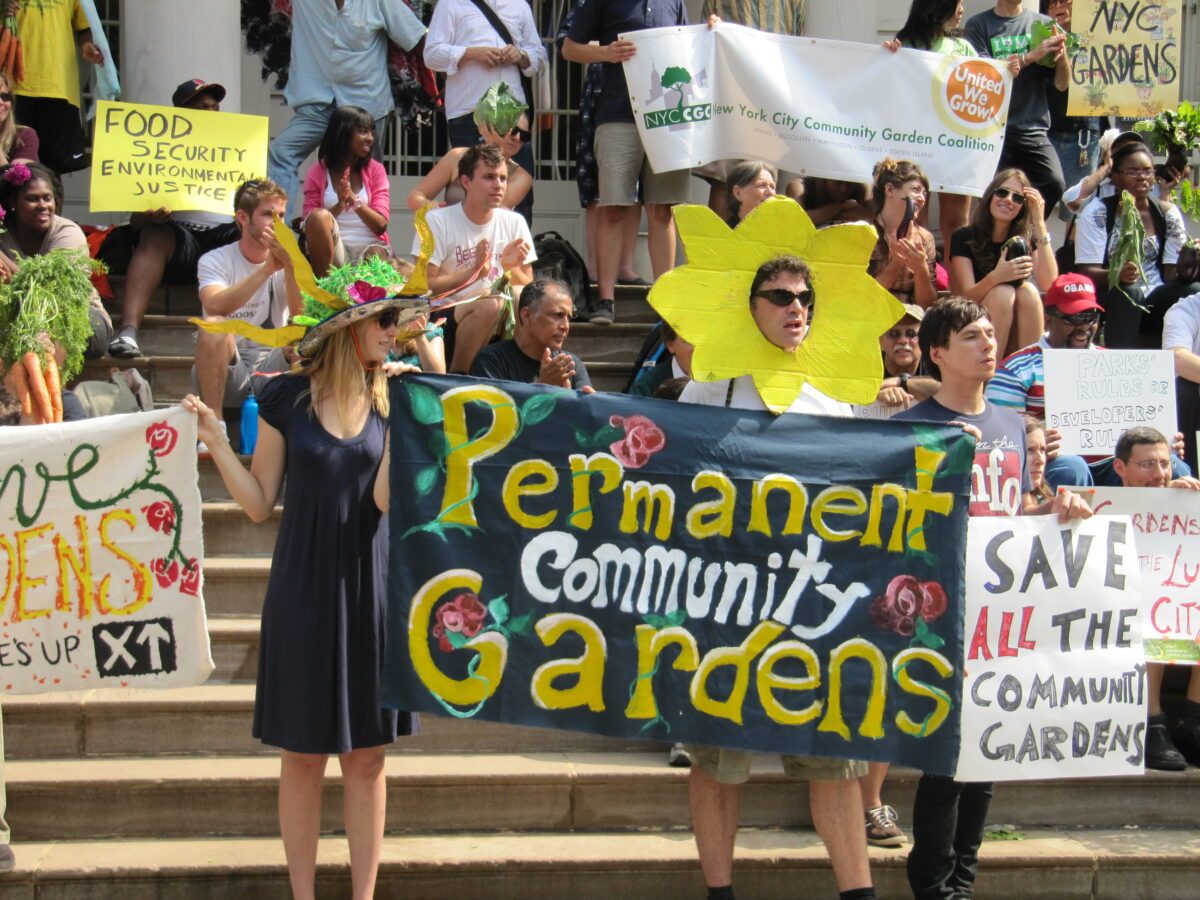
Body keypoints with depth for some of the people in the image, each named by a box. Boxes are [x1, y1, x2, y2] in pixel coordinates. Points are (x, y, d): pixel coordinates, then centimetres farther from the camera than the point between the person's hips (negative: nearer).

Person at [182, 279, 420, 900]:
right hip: (304, 591, -2)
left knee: (366, 756, 6)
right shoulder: (286, 398, -2)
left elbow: (385, 497, -10)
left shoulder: (392, 399, 3)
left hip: (372, 589, 2)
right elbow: (259, 504, 1)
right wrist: (215, 441, -10)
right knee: (302, 754, 5)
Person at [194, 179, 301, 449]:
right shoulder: (214, 260, -2)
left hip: (273, 366, 2)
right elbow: (216, 306, -24)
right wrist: (268, 268, -27)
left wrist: (289, 265, -26)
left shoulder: (289, 262, 5)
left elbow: (300, 314, -12)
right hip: (226, 370, -1)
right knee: (213, 326, -31)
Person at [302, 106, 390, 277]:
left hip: (369, 247, -1)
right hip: (334, 248, 1)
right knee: (319, 216, -32)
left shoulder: (375, 170, 8)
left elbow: (381, 225, 0)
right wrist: (339, 206, -18)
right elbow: (309, 221, -2)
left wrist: (355, 201, -16)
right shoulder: (318, 172, 4)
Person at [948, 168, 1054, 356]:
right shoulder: (964, 238, -3)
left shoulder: (1027, 239, 4)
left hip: (1016, 334, 2)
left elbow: (1048, 284, -14)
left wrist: (1039, 222, -15)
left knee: (1028, 292, -24)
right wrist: (995, 277, -35)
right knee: (1002, 292, -27)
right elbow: (966, 296, -13)